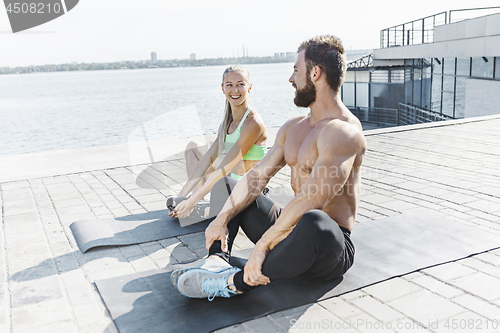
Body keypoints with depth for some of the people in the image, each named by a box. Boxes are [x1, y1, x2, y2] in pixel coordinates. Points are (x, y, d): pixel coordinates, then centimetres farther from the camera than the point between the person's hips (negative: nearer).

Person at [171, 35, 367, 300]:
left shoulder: (343, 131, -19)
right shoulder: (293, 127, 10)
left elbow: (310, 201, -29)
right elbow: (257, 176, 7)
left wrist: (262, 245, -28)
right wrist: (223, 218, -5)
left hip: (331, 246, -9)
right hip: (290, 230, 9)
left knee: (313, 223, -45)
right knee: (225, 185, 15)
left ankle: (238, 282, -21)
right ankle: (218, 258, -13)